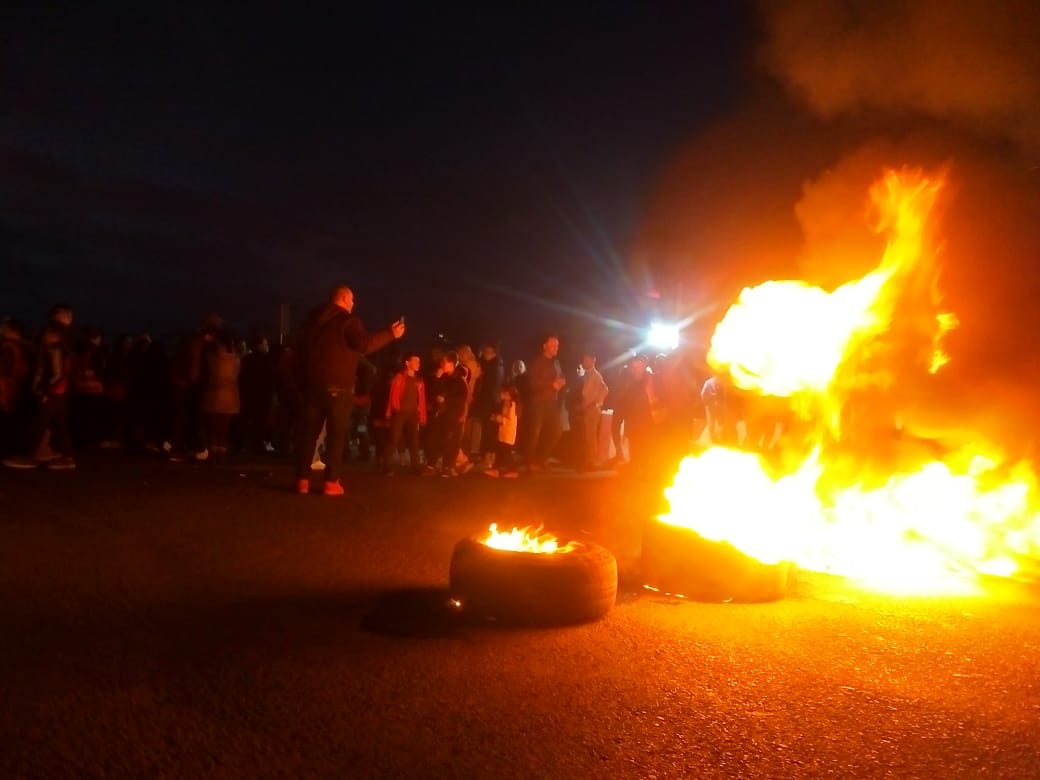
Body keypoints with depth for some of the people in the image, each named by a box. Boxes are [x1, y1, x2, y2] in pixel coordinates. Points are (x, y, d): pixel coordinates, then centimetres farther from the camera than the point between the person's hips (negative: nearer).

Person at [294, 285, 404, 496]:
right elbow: (365, 344, -19)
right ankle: (331, 482, -3)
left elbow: (300, 348, 19)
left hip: (312, 383, 6)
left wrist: (303, 380, 23)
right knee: (336, 434, -1)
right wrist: (391, 334, -10)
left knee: (308, 431, 8)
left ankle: (302, 480, 6)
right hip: (337, 385, -6)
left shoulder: (312, 319, 15)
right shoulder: (348, 320, -6)